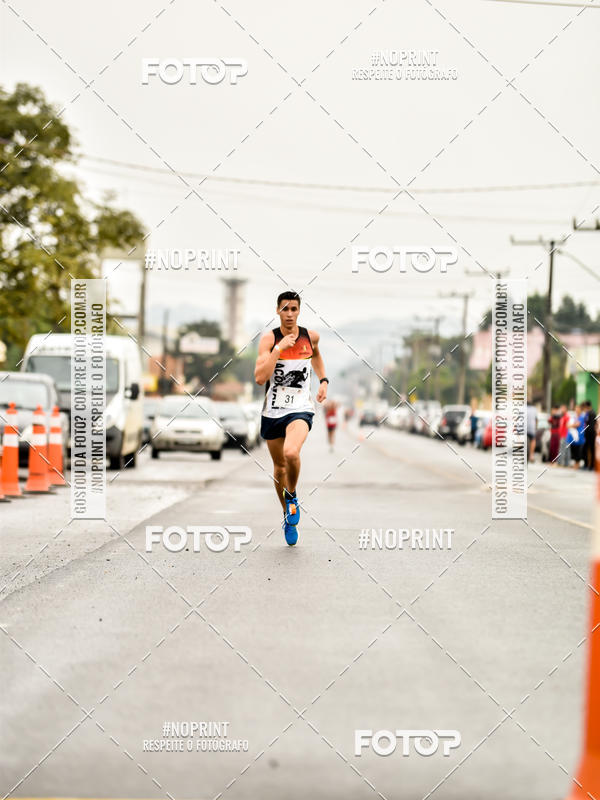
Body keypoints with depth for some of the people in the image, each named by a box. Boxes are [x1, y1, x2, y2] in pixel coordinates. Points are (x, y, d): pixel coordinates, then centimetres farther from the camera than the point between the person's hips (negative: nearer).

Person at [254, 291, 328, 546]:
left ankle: (292, 496, 0)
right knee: (279, 465, 14)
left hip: (300, 409, -1)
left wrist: (323, 380, 14)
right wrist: (279, 348, -22)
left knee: (291, 453, -29)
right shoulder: (269, 339, -7)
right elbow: (260, 377, -19)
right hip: (272, 410, 1)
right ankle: (287, 516, 35)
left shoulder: (310, 336, 1)